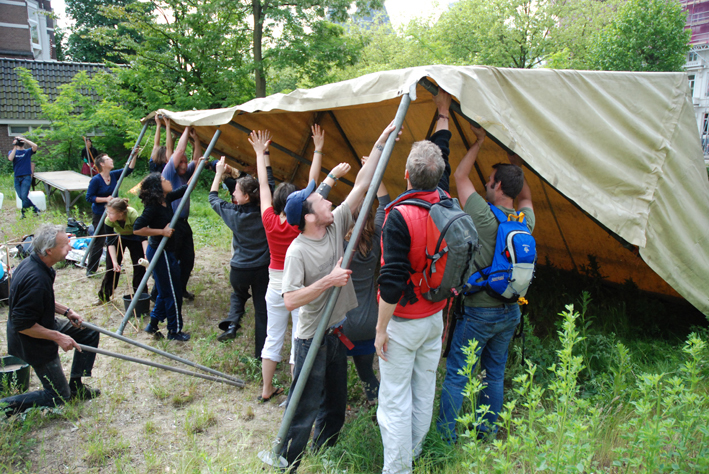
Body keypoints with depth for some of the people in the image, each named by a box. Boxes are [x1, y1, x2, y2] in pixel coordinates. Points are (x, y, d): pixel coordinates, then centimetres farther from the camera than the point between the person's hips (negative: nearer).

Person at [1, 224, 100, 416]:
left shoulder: (31, 262, -3)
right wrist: (58, 337, -24)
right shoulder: (37, 279, -34)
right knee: (59, 396, 5)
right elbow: (22, 324, -30)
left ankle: (75, 386, 22)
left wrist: (65, 311, 4)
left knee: (89, 333, 15)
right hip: (34, 343, -9)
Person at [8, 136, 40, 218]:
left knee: (24, 196, -13)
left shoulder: (28, 151, 7)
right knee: (21, 197, 4)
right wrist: (15, 147, -10)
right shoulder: (12, 152, 11)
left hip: (26, 177, -3)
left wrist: (23, 139, -11)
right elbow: (10, 158, -11)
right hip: (17, 178, 3)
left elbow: (35, 146, -14)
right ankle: (36, 209, 18)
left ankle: (24, 213, 3)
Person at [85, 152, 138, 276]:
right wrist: (106, 199, -23)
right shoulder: (96, 180, -16)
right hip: (99, 214, -6)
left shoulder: (114, 175, 0)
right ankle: (90, 269, 12)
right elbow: (89, 197, -15)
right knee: (98, 242, 0)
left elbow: (129, 169, -1)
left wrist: (134, 156, -13)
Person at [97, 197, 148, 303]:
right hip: (118, 237, 2)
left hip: (134, 238, -2)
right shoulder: (108, 220, -29)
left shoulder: (133, 215, -38)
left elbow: (143, 237, -38)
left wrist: (146, 255, -50)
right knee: (111, 266, -3)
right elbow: (110, 242, -26)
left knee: (139, 266, -11)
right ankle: (104, 296, 12)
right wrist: (115, 262, -35)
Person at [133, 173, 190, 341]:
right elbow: (137, 229, -25)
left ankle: (153, 324, 30)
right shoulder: (153, 207, -20)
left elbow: (186, 188, 11)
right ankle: (174, 330, 15)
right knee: (173, 292, 2)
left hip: (165, 252, 9)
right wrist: (162, 231, -22)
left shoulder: (167, 200, 3)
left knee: (165, 291, 18)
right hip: (161, 253, -9)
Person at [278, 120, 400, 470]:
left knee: (335, 402, 21)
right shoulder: (297, 251, -21)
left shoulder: (335, 226, -3)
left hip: (337, 330, 7)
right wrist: (329, 281, -28)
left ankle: (324, 454, 40)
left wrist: (381, 142, -3)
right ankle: (286, 464, 22)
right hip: (312, 337, -7)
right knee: (305, 408, 4)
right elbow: (290, 301, -25)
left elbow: (361, 186, -2)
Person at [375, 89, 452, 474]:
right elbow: (442, 159, 15)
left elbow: (392, 280, -24)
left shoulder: (400, 216, -24)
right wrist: (442, 114, 27)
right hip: (436, 318, 7)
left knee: (395, 399, 5)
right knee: (424, 391, 20)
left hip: (404, 323, -7)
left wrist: (381, 328, -13)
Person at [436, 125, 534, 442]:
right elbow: (526, 195, 23)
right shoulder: (526, 221, -1)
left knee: (456, 375, 5)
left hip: (479, 311, -6)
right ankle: (488, 432, 32)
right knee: (495, 374, 19)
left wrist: (479, 142, 5)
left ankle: (445, 435, 15)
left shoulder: (485, 217, -18)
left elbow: (460, 176, -5)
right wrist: (514, 158, 22)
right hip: (510, 311, 7)